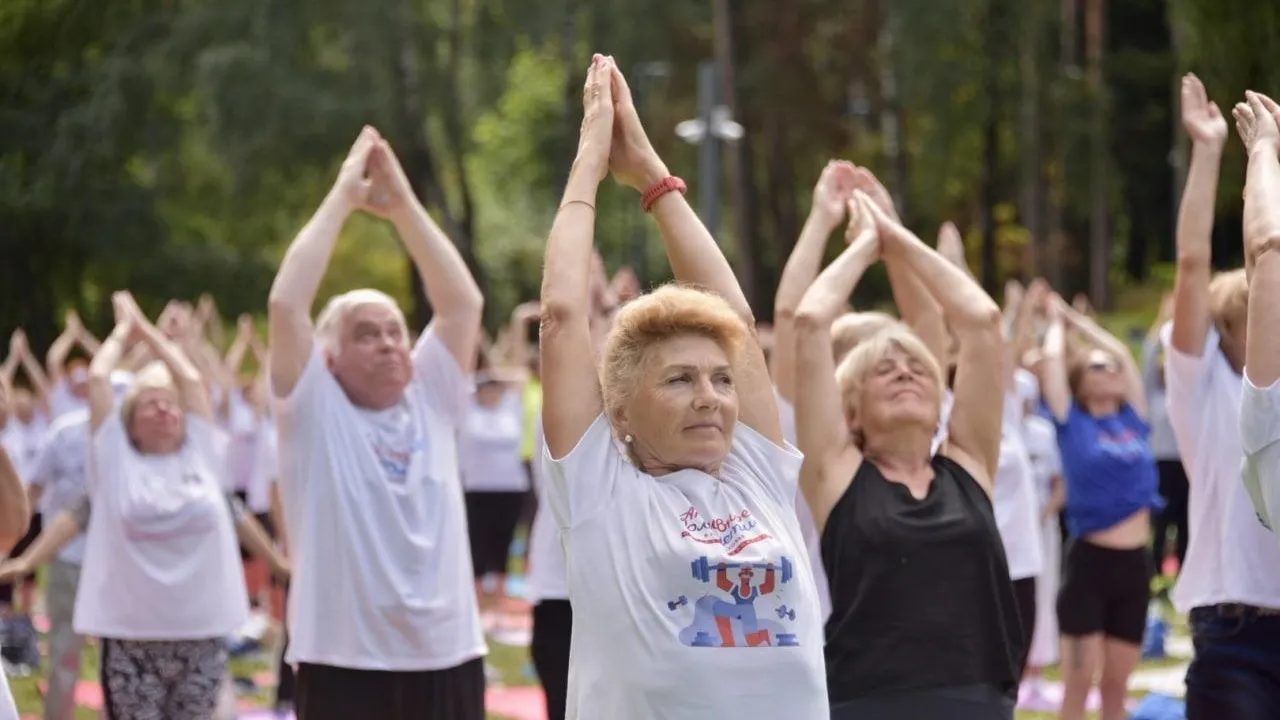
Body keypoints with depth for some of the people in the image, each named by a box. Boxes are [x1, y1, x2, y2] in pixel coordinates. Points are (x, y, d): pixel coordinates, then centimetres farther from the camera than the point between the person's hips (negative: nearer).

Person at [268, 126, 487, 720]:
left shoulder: (431, 400, 11)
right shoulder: (314, 409, 0)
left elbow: (463, 301, 5)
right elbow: (286, 303, -12)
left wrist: (402, 205, 2)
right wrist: (344, 196, -6)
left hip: (447, 659, 4)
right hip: (346, 664, -4)